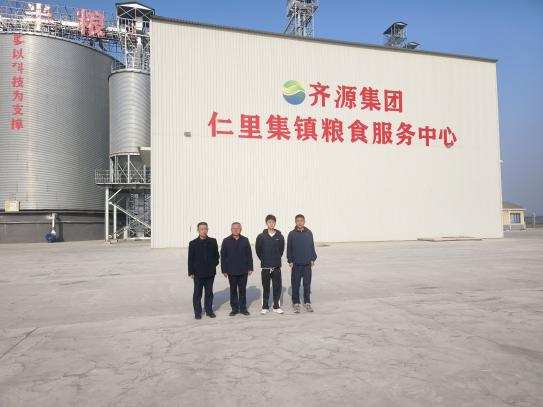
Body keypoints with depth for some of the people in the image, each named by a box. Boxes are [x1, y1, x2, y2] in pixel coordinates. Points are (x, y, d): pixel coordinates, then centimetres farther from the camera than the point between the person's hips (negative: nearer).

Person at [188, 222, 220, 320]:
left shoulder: (213, 241, 4)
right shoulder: (193, 243, -2)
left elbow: (216, 255, 10)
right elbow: (190, 259, -1)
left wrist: (214, 265, 0)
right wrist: (191, 272, -4)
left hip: (210, 272, 2)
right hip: (198, 273, -2)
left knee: (209, 292, 10)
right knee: (197, 293, 5)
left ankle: (209, 310, 21)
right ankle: (197, 312, 15)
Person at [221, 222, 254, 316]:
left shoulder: (245, 240, 2)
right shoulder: (226, 241, 0)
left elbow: (249, 255, 4)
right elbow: (223, 256, 0)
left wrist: (250, 268, 0)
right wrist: (224, 270, -3)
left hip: (243, 270, 1)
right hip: (231, 271, 0)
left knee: (242, 290, 9)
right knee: (233, 290, 8)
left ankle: (243, 308, 19)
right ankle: (235, 308, 17)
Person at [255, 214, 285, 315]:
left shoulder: (280, 236, 1)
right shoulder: (261, 236, -2)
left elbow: (282, 249, 7)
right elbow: (258, 250, 2)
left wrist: (277, 259, 3)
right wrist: (263, 260, 0)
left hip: (277, 266, 1)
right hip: (265, 266, -1)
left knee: (277, 286, 5)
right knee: (265, 287, 6)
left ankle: (276, 306, 16)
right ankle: (265, 307, 15)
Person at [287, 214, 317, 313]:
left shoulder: (309, 233, 4)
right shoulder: (292, 234, -1)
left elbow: (312, 246, 9)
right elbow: (289, 248, 2)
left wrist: (313, 259, 6)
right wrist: (290, 261, -2)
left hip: (307, 263, 1)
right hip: (296, 264, -1)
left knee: (307, 284, 7)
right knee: (295, 284, 4)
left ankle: (307, 302, 18)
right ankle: (296, 303, 15)